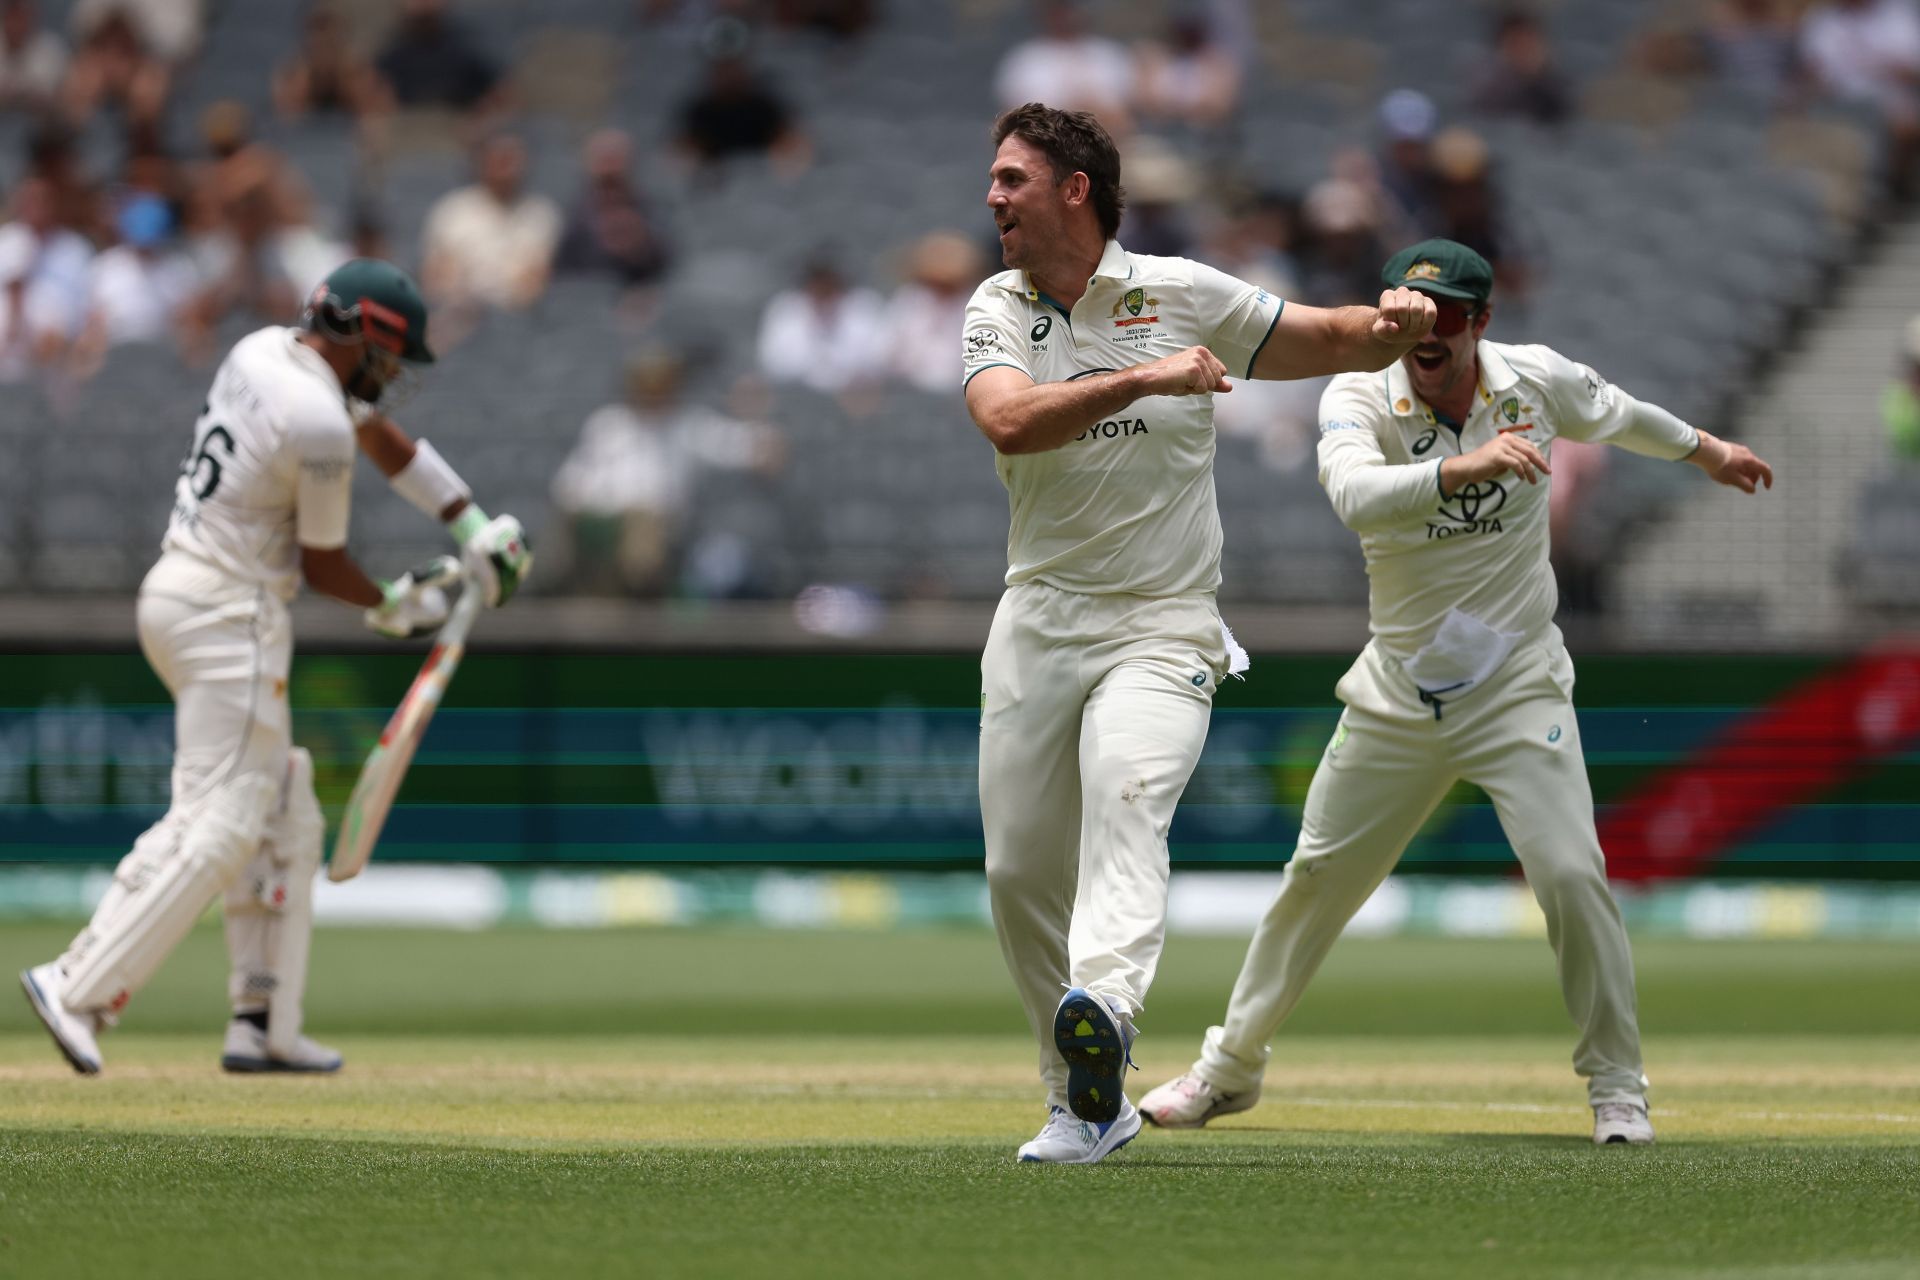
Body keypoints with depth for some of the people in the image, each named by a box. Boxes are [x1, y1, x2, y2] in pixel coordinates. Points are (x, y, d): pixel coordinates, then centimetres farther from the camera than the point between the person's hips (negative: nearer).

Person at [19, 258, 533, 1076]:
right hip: (229, 615, -10)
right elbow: (323, 565, -7)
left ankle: (264, 1025, 12)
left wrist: (474, 529, 16)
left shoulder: (263, 353, 9)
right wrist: (394, 607, 13)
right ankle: (79, 987, -20)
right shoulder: (318, 424, -19)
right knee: (218, 824, -12)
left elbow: (384, 439, 20)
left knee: (283, 820, 14)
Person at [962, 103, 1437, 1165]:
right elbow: (1008, 421, -17)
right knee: (1021, 874, 3)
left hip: (1163, 630, -4)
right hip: (1037, 627, 4)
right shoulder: (999, 311, 4)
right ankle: (1085, 1108, 18)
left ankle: (1103, 1012, -53)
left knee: (1126, 797, -30)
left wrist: (1392, 325, -16)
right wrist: (1145, 379, -27)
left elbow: (1335, 342, 8)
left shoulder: (1183, 296, 1)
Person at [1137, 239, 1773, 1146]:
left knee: (1570, 873, -16)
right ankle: (1230, 1067, 26)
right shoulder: (1358, 401, -14)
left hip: (1518, 688, 0)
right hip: (1398, 691, 0)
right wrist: (1462, 467, -53)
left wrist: (1700, 448, 33)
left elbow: (1611, 412, 18)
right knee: (1317, 876, 9)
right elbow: (1355, 495, -37)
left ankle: (1618, 1086, -1)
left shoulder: (1535, 381, -6)